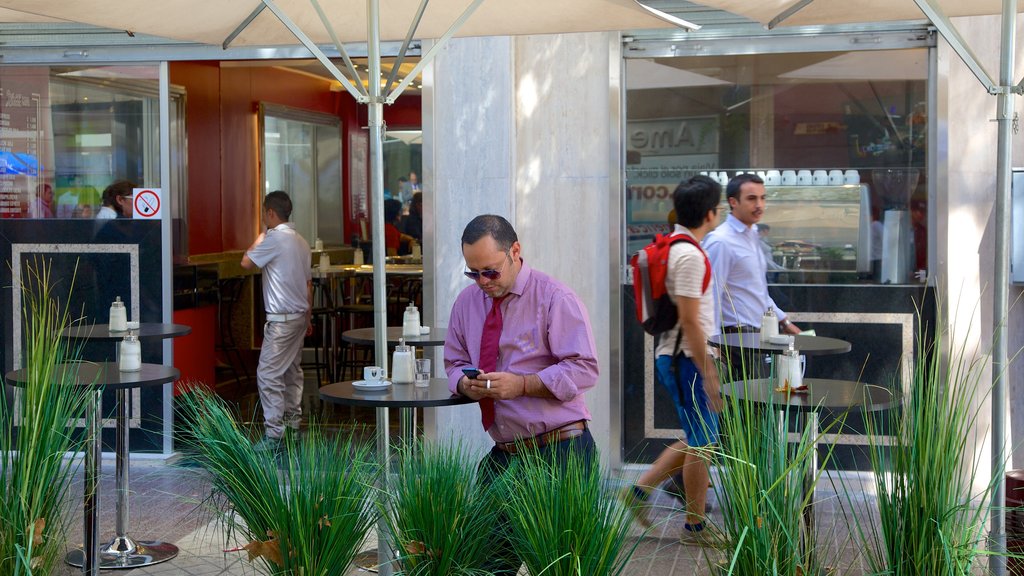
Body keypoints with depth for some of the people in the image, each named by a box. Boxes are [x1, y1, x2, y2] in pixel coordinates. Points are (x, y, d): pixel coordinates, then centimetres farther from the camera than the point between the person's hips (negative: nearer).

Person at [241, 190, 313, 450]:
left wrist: (259, 240, 5)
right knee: (292, 370, 16)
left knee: (268, 374, -8)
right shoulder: (301, 241, 12)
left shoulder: (275, 238, -15)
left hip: (281, 318, -9)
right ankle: (293, 423, 23)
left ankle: (273, 433, -10)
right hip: (299, 315, 9)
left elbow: (246, 262, -9)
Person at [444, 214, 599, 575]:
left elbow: (584, 369, -13)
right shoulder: (467, 302, 9)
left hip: (559, 451, -5)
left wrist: (522, 384, -23)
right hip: (503, 454, 6)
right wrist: (466, 383, -8)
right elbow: (455, 363, 16)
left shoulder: (554, 298, -8)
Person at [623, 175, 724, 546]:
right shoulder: (690, 256, -19)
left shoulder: (672, 247, 13)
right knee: (702, 443, 1)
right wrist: (708, 375, -19)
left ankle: (641, 490, 19)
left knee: (697, 440, 18)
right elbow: (689, 321, -22)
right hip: (686, 360, -10)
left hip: (674, 357, 10)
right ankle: (695, 526, 12)